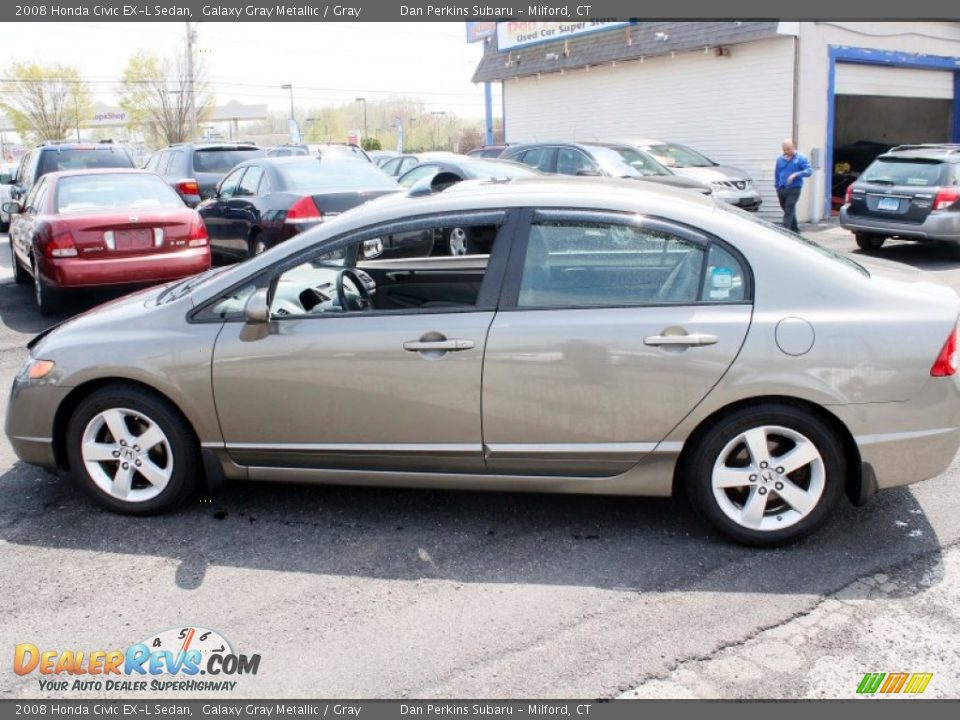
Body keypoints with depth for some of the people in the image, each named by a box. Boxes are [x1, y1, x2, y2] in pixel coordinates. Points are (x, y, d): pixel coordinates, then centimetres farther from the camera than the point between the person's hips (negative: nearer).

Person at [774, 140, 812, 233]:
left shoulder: (801, 158, -2)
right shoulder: (780, 159, 11)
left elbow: (809, 171, -9)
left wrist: (796, 174, -23)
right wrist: (777, 188, 15)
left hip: (794, 189, -5)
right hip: (782, 189, 5)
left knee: (789, 211, -13)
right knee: (789, 211, 14)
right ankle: (795, 229, 27)